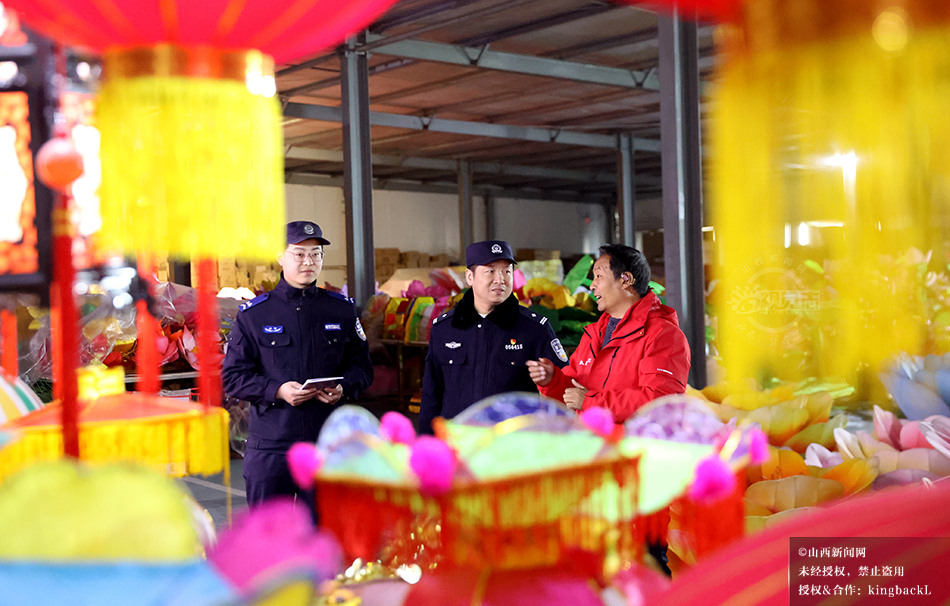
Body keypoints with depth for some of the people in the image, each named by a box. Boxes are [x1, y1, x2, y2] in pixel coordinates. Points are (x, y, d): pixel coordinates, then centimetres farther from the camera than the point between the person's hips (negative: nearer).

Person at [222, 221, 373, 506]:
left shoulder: (342, 310, 9)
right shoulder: (253, 315, 2)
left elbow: (362, 365, 14)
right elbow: (233, 377, 1)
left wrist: (342, 388, -9)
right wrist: (278, 391, -15)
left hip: (329, 446, 2)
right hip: (270, 450, -1)